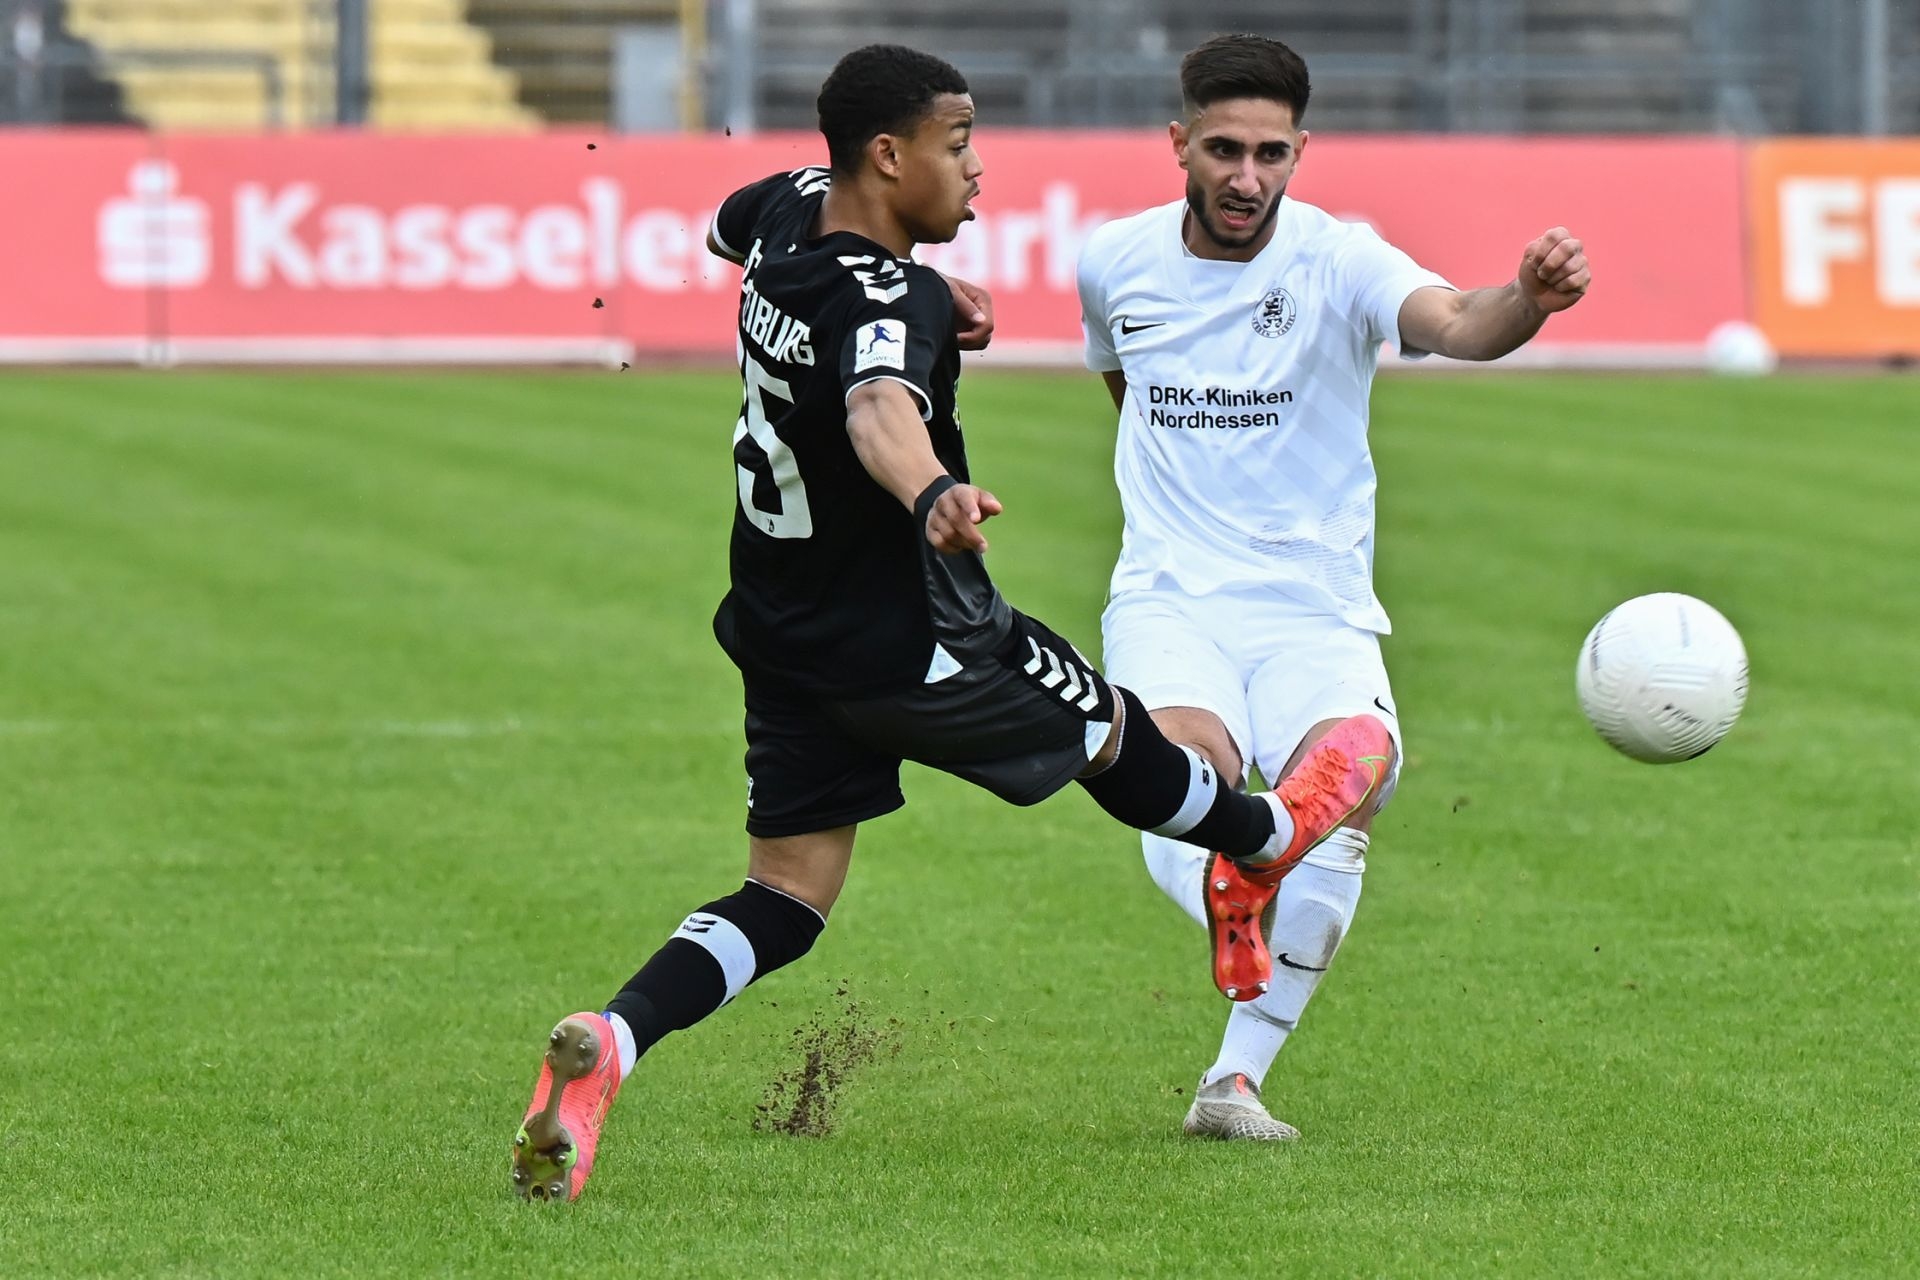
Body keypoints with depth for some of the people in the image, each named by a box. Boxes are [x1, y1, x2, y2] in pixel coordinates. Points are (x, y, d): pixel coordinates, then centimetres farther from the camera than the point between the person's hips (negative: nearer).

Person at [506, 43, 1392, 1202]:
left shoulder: (791, 209, -2)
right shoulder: (890, 302, -29)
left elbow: (728, 228, 25)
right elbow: (879, 412, -52)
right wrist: (935, 494, -73)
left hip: (782, 631, 8)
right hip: (906, 646, -8)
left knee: (786, 899, 6)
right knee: (1101, 726, 21)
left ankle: (609, 1041, -18)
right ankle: (1266, 836, 49)